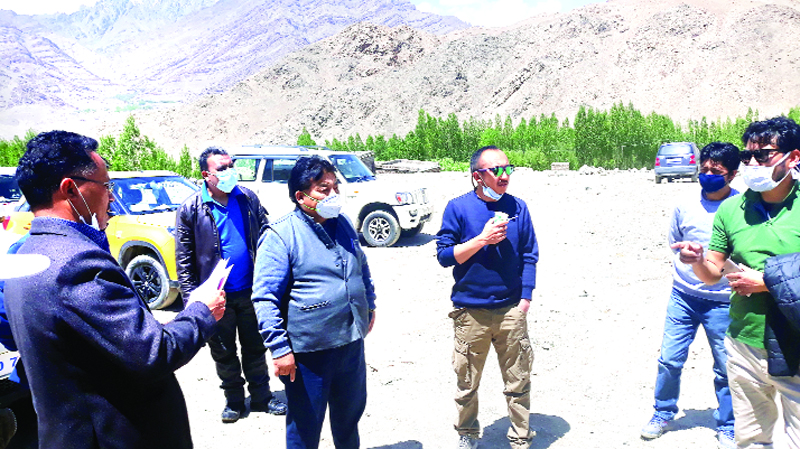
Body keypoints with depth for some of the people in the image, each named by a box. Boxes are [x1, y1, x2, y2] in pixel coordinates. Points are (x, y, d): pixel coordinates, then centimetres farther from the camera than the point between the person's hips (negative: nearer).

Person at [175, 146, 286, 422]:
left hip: (250, 291, 2)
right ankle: (234, 400, 30)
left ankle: (261, 397, 29)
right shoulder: (190, 209, -7)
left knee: (255, 348, 14)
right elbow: (184, 258, -5)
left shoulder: (248, 198, 1)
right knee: (223, 352, 13)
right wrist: (191, 297, -9)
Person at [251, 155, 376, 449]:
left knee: (350, 414, 24)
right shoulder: (280, 235, -16)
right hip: (307, 353, -6)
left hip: (352, 343, 6)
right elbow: (265, 298, -17)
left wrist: (369, 306, 23)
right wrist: (279, 348, -20)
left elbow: (362, 268, 22)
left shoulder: (343, 224, 6)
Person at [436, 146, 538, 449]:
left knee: (518, 380, 9)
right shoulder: (458, 207, -4)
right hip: (471, 312, -1)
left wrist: (525, 298, -1)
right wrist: (482, 239, -16)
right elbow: (444, 255, -6)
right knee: (467, 382, 12)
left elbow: (529, 255, 7)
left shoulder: (517, 207, 3)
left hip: (511, 310, 2)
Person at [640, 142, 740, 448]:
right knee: (669, 360, 7)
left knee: (725, 369, 10)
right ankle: (663, 414, 28)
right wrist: (687, 267, 8)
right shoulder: (686, 206, 2)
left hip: (721, 302, -3)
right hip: (683, 296, 3)